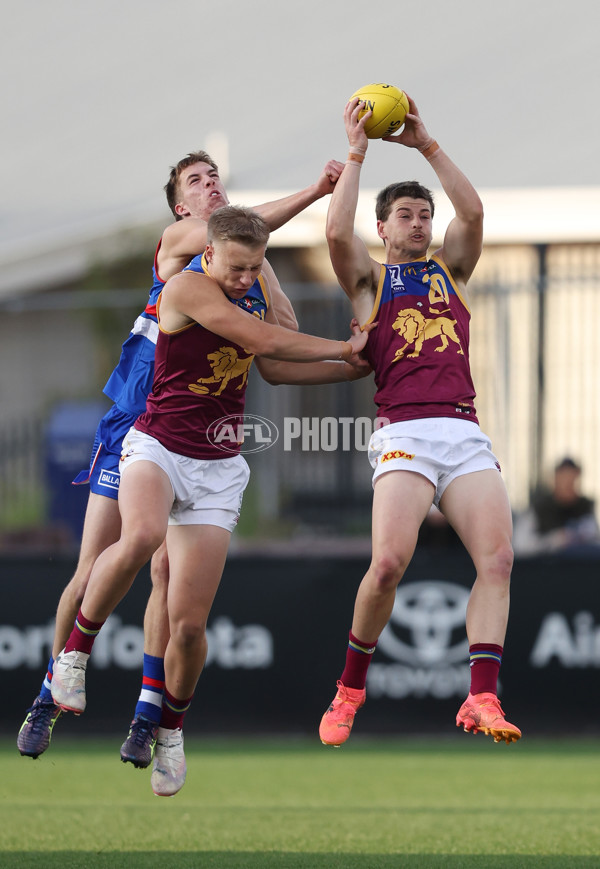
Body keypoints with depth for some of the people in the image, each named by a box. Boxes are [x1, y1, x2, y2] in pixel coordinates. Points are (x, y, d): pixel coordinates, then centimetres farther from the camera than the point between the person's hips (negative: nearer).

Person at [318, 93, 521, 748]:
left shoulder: (450, 269, 25)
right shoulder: (369, 278, 16)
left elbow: (473, 212, 7)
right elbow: (337, 232, -3)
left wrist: (426, 145, 7)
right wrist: (355, 154, 4)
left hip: (466, 433, 4)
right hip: (404, 434, -4)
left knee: (496, 557, -16)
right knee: (389, 562, -21)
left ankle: (482, 700, -21)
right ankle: (349, 690, -3)